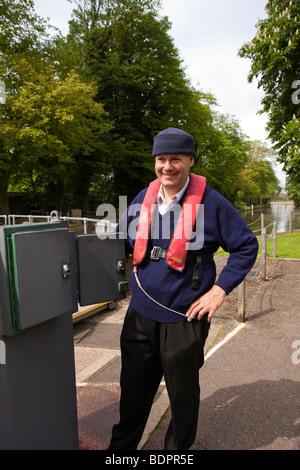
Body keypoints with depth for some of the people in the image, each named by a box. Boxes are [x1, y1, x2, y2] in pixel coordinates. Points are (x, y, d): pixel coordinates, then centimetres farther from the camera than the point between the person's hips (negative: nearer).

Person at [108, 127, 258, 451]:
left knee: (182, 392, 18)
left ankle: (179, 447, 45)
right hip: (140, 314, 4)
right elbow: (122, 239, 17)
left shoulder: (211, 202, -11)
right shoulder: (143, 199, 2)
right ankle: (122, 445, 46)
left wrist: (219, 290, -11)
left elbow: (247, 246, -5)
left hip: (184, 317, -4)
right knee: (133, 387, 20)